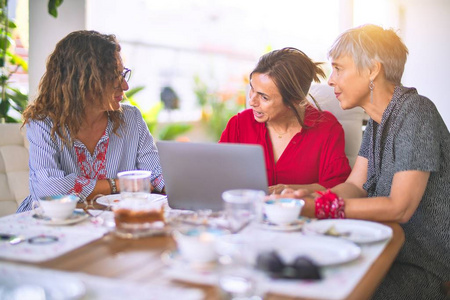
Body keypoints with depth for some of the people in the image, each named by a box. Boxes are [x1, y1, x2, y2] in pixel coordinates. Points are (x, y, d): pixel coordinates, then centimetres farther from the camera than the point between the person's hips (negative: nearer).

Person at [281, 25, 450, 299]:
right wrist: (308, 198, -15)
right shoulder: (378, 119, 9)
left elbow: (400, 208, -23)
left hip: (424, 263, -7)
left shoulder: (416, 114, -18)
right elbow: (355, 185, 4)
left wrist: (320, 207, -29)